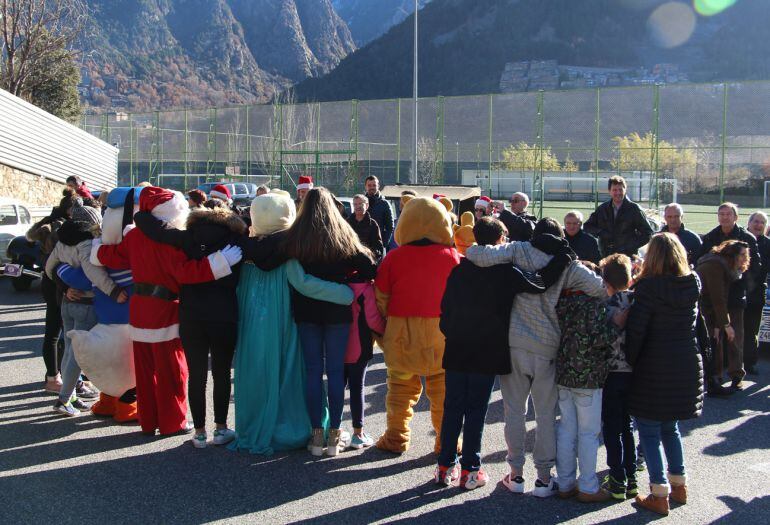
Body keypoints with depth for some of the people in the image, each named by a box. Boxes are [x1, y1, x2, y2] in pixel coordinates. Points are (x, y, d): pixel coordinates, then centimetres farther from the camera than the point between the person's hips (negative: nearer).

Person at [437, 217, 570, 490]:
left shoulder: (459, 270, 3)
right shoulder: (506, 272, -11)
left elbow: (446, 307, 6)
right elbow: (542, 286, -15)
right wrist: (561, 259, -5)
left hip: (456, 352, 4)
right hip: (487, 353, -4)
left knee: (452, 408, 12)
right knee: (476, 411, 4)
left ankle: (446, 466, 18)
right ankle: (470, 469, 11)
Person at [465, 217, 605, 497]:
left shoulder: (519, 251, -1)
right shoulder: (569, 265, 0)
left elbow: (483, 256, -13)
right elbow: (600, 288, -5)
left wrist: (469, 248, 7)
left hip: (514, 344, 0)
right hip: (548, 348, 0)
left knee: (515, 411, 11)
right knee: (546, 415, 11)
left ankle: (516, 474, 18)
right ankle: (544, 478, 16)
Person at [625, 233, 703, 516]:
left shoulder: (648, 287, -16)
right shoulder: (693, 285, 1)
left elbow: (635, 330, -16)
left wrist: (630, 360, -2)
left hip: (655, 369, -6)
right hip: (687, 368, 6)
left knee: (649, 430, 4)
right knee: (670, 427, 22)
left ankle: (660, 494, 3)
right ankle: (679, 485, 27)